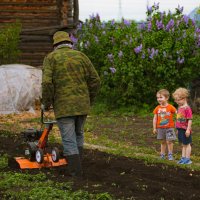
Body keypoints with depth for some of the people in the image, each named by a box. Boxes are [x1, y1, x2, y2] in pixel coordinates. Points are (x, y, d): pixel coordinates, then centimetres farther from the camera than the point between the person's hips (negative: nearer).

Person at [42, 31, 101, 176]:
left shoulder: (51, 58, -1)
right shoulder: (81, 56, 7)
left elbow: (47, 83, -14)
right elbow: (95, 80, 5)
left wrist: (47, 103, 0)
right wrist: (90, 100, 17)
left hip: (63, 106, -4)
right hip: (82, 104, 4)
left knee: (69, 139, 1)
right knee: (78, 133, 22)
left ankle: (75, 169, -1)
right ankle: (77, 163, 28)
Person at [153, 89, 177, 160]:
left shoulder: (170, 107, -7)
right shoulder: (157, 108, 0)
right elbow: (155, 119, 4)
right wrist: (154, 128, 3)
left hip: (169, 128, -3)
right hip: (160, 128, 3)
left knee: (169, 141, -6)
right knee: (163, 142, 12)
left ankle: (170, 154, 6)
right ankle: (162, 155, 19)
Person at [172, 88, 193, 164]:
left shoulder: (187, 108, -17)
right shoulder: (179, 108, 8)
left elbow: (190, 120, -18)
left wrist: (188, 129, -20)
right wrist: (178, 129, 20)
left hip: (185, 130, -8)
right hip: (180, 129, 8)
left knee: (187, 144, 3)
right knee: (183, 144, 16)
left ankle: (187, 159, 11)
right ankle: (183, 158, 23)